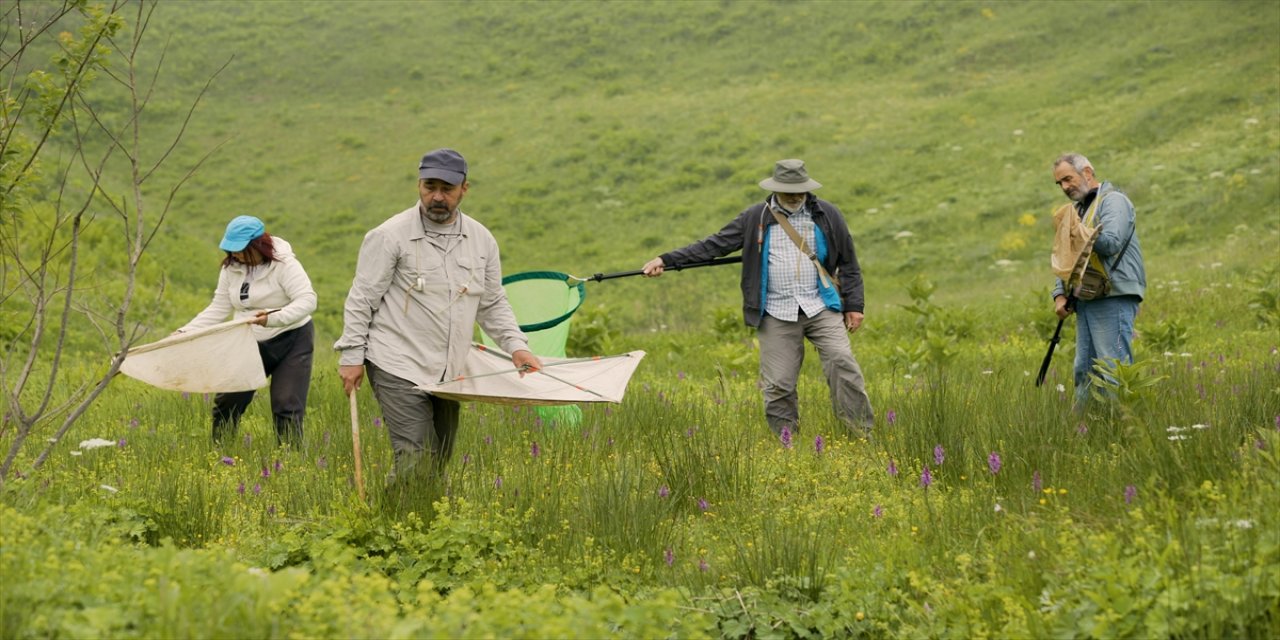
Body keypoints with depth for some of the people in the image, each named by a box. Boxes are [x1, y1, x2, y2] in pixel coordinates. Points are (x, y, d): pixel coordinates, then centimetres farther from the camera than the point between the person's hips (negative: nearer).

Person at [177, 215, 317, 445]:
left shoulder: (284, 264, -17)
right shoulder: (231, 268, 2)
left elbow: (307, 300, -27)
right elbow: (217, 309, 5)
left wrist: (274, 318, -42)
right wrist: (185, 332, -6)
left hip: (291, 341, -6)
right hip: (251, 345, 6)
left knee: (287, 408, -10)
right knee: (227, 401, 5)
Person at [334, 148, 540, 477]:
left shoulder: (482, 239, 8)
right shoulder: (390, 236, -7)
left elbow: (493, 304, 17)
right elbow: (361, 299, -4)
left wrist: (516, 346, 3)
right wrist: (352, 356, -7)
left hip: (448, 372, 6)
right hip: (398, 367, -6)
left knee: (440, 460, 10)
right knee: (416, 461, -16)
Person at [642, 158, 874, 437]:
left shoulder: (827, 215, 6)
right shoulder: (756, 218, 4)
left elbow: (848, 263, 11)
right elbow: (714, 244, 2)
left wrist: (854, 305, 6)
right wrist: (666, 260, -5)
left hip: (821, 308, 0)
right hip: (777, 315, 1)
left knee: (842, 361, -17)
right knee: (778, 385, -2)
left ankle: (863, 433, -8)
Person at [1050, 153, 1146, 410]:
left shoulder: (1113, 201, -4)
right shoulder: (1079, 209, 24)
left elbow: (1110, 243, -20)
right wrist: (1060, 294, 11)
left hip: (1114, 297, -9)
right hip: (1086, 301, 9)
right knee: (1084, 369, 7)